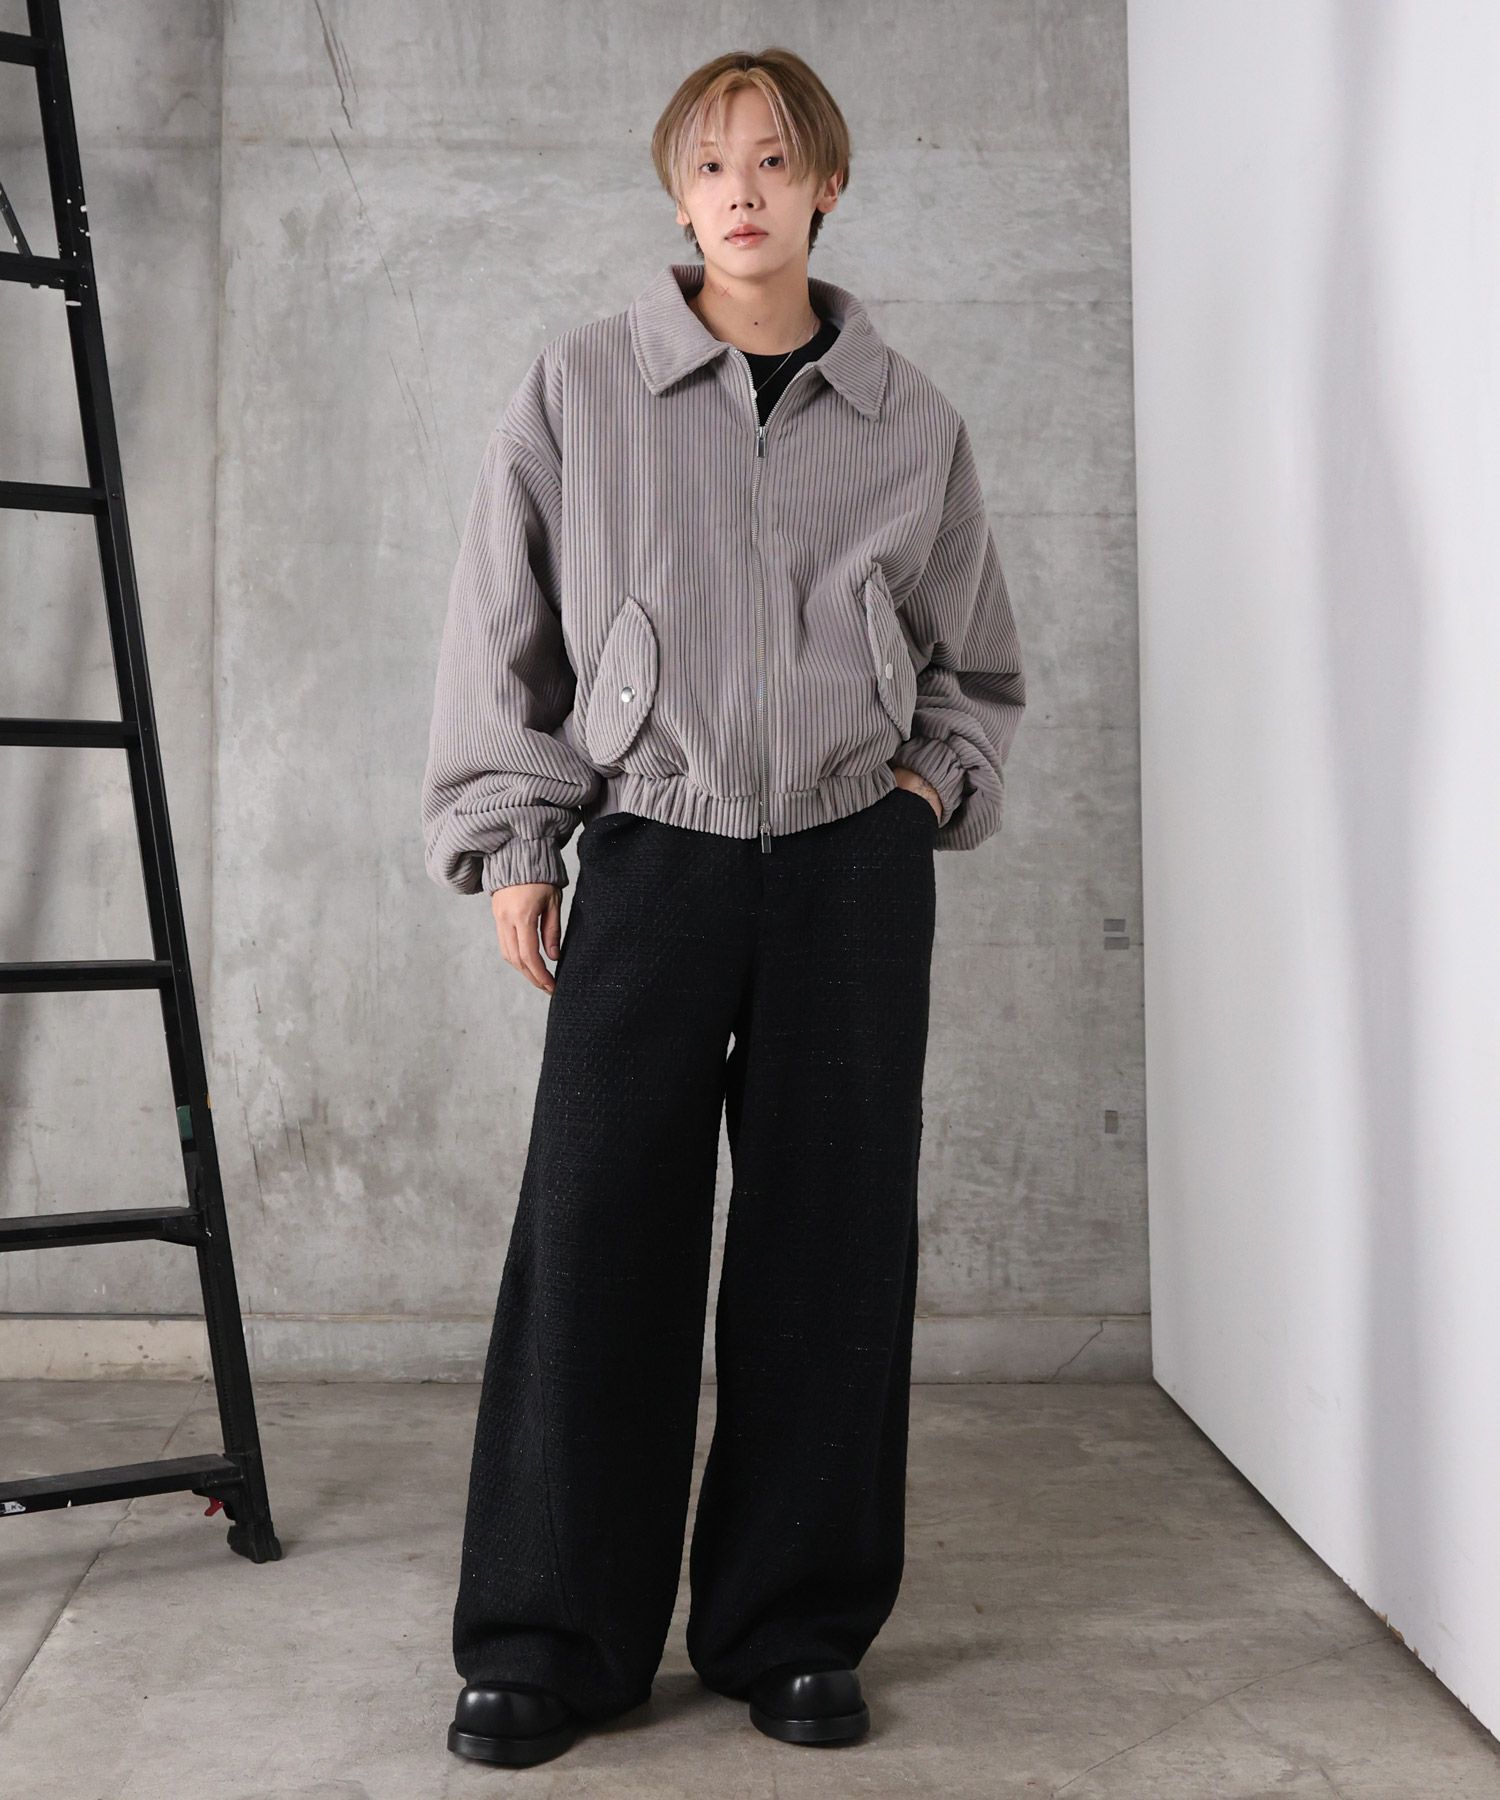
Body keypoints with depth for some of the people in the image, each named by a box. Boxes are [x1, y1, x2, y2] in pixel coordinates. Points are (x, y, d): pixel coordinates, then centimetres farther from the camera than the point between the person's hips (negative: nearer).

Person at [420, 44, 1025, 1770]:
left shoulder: (910, 421, 8)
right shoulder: (580, 388, 3)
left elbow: (975, 659, 20)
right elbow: (501, 628, 5)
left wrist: (939, 779, 4)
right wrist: (510, 841, 0)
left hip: (854, 867, 2)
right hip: (651, 853, -1)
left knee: (831, 1241, 4)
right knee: (596, 1234, -4)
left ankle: (796, 1632, 18)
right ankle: (548, 1642, 9)